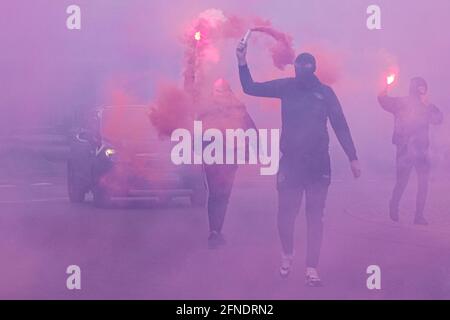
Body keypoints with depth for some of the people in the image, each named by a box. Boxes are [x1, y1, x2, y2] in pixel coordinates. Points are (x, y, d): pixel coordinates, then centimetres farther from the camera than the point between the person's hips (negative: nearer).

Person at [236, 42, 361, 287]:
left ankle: (312, 269, 7)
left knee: (315, 216, 1)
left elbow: (340, 126, 3)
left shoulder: (325, 92, 1)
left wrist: (352, 157, -2)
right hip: (290, 162, 0)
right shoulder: (287, 87, 2)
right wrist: (242, 63, -11)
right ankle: (287, 254, 28)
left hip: (318, 164, 0)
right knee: (286, 212, -1)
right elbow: (251, 88, 3)